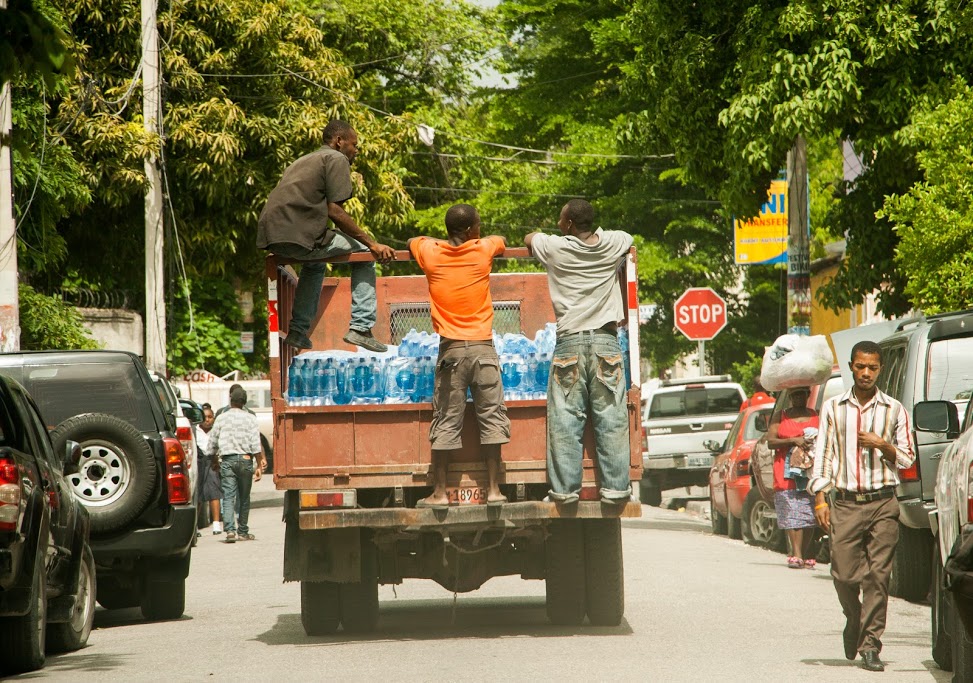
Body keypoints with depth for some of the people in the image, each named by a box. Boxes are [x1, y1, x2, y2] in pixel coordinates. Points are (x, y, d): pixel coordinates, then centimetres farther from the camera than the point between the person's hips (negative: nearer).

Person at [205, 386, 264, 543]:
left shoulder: (221, 419, 3)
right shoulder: (250, 418, 0)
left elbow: (212, 444, 8)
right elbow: (256, 444, -5)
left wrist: (214, 462, 22)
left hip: (227, 461, 0)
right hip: (245, 459, 0)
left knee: (228, 496, -6)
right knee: (244, 498, 10)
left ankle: (230, 530, -22)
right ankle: (243, 532, 15)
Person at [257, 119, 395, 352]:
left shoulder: (305, 160, 30)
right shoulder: (337, 159, 3)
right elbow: (334, 212, -7)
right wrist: (373, 244, -4)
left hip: (271, 240, 9)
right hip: (299, 238, -9)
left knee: (315, 263, 37)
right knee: (364, 250, 8)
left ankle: (298, 331, 31)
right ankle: (360, 326, -1)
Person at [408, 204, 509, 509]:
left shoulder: (431, 253, 1)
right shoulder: (483, 250, -1)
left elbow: (413, 241, 25)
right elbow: (502, 240, 23)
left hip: (450, 348, 1)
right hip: (483, 347, -1)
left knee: (446, 421, 3)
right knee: (491, 417, 5)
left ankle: (440, 492, 3)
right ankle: (493, 489, 3)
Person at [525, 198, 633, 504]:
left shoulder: (555, 248, 0)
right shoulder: (612, 244, 6)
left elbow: (529, 238, 23)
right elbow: (629, 238, 32)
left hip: (569, 343, -2)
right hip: (606, 341, 2)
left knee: (565, 420, 0)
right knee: (611, 419, 1)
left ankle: (565, 487, -3)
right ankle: (615, 486, -1)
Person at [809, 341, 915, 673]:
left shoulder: (894, 410, 7)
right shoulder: (833, 408, 9)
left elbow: (908, 458, 10)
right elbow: (823, 455, 9)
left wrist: (883, 446, -9)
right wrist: (820, 499, 1)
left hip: (883, 504, -1)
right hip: (845, 504, 1)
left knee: (878, 576, -6)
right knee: (844, 574, -2)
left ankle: (870, 645, -3)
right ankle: (854, 620, 28)